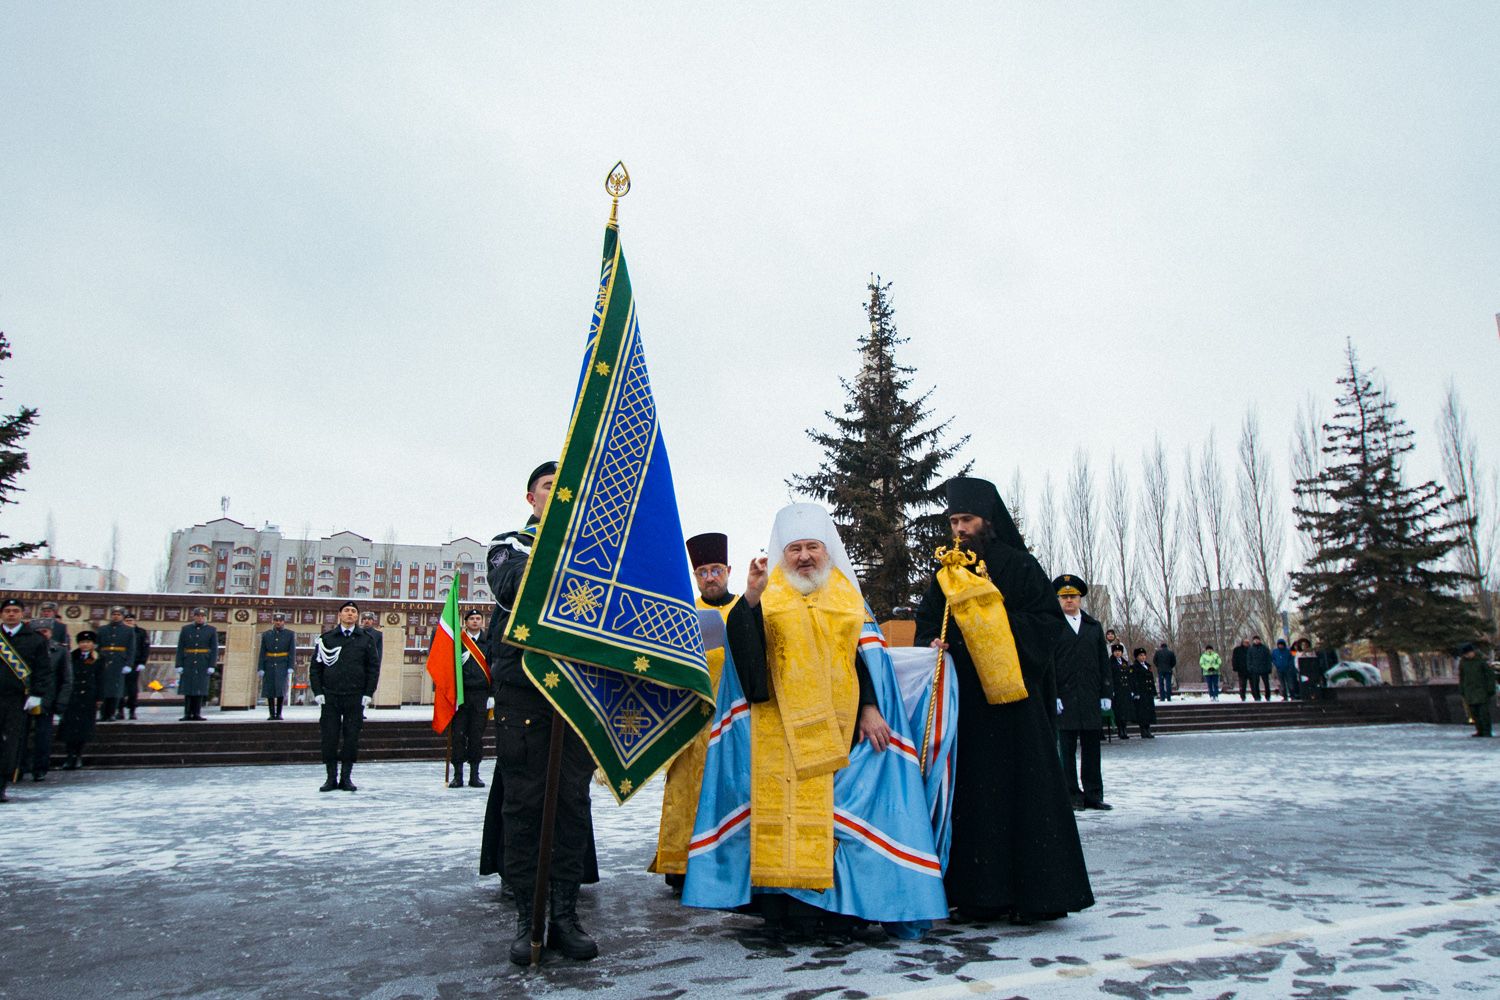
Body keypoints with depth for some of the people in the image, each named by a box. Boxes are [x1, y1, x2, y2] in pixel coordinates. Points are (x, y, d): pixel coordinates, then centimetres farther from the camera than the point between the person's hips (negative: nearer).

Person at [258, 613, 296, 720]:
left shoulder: (290, 634, 3)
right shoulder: (266, 634, 8)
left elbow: (292, 652, -1)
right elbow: (262, 653, 5)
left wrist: (290, 667, -10)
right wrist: (260, 668, -3)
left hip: (283, 666, -2)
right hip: (269, 666, 2)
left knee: (281, 690, -8)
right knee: (269, 691, 1)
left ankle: (279, 713, 2)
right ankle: (271, 714, 7)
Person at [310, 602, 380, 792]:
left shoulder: (366, 639, 5)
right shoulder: (326, 638, 6)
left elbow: (374, 668, 5)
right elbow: (315, 667, 6)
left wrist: (368, 694, -2)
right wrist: (318, 692, -3)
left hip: (355, 698, 0)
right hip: (330, 697, 0)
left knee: (351, 738, 2)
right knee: (330, 738, 2)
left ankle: (346, 778, 11)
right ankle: (331, 778, 12)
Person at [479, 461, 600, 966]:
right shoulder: (509, 544, 11)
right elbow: (510, 584, -12)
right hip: (523, 684, -2)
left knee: (573, 799, 3)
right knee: (523, 799, 0)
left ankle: (565, 914, 11)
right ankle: (525, 917, 9)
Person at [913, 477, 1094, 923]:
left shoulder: (1019, 565, 0)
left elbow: (1051, 619, -4)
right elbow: (926, 621, 16)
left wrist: (1003, 625, -17)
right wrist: (933, 642, -5)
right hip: (963, 697, 4)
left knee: (1024, 784, -4)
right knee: (972, 791, 5)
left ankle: (1037, 890, 5)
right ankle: (982, 893, 12)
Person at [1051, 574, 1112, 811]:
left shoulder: (1093, 625, 14)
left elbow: (1103, 661, 13)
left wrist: (1106, 693, 6)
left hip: (1091, 699, 4)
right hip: (1064, 698, -4)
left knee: (1092, 748, 8)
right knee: (1067, 749, 2)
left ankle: (1094, 795, 16)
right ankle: (1072, 796, 9)